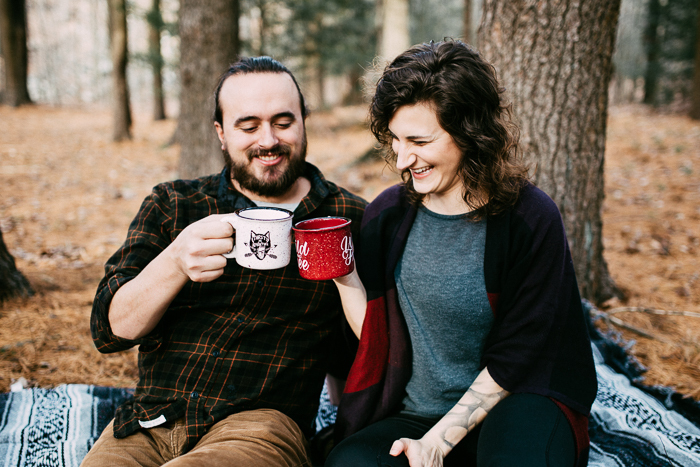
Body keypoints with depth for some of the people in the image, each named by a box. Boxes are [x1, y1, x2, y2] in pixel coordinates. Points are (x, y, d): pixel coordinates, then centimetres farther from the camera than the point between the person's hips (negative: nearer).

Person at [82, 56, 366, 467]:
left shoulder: (349, 220, 6)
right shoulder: (170, 206, 10)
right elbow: (110, 329, 1)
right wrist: (175, 263, -15)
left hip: (261, 422, -3)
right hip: (148, 421, 3)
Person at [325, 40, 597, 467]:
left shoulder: (531, 220, -10)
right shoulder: (387, 214, 2)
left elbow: (515, 358, -8)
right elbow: (376, 336, 6)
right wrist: (345, 278, -11)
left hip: (516, 403, -2)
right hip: (411, 416, 3)